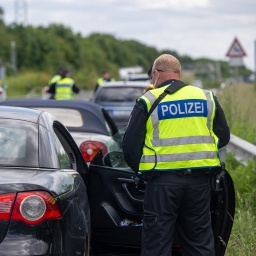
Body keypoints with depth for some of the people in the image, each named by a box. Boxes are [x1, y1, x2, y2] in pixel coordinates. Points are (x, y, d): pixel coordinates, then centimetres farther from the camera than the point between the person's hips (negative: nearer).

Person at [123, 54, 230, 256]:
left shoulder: (149, 101, -1)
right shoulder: (207, 98, 9)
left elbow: (130, 146, -3)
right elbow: (223, 137, 15)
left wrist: (142, 170, 12)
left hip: (162, 180, -3)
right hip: (199, 180, 3)